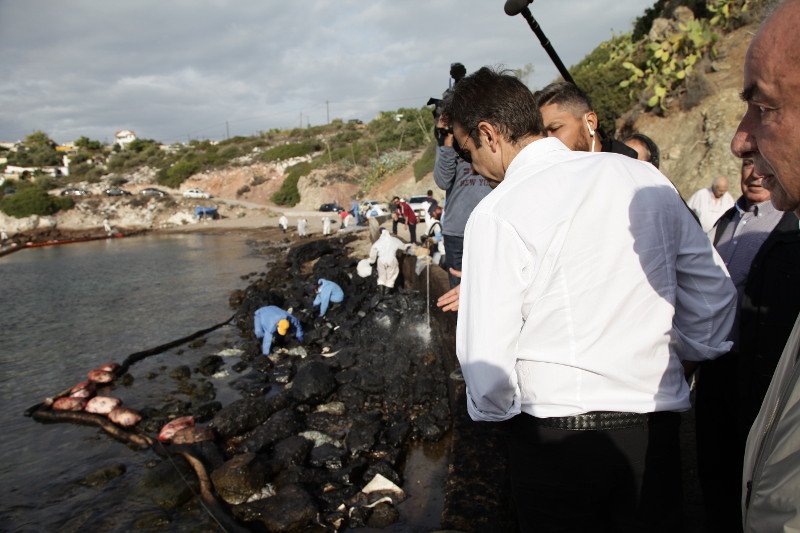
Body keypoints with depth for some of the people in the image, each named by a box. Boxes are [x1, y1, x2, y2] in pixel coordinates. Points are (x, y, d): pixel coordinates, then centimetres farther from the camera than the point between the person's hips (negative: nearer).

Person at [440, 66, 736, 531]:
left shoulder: (498, 213, -15)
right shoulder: (645, 177, 1)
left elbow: (486, 361, -17)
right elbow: (716, 295, 7)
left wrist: (493, 410, 4)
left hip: (555, 440, -4)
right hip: (657, 429, 5)